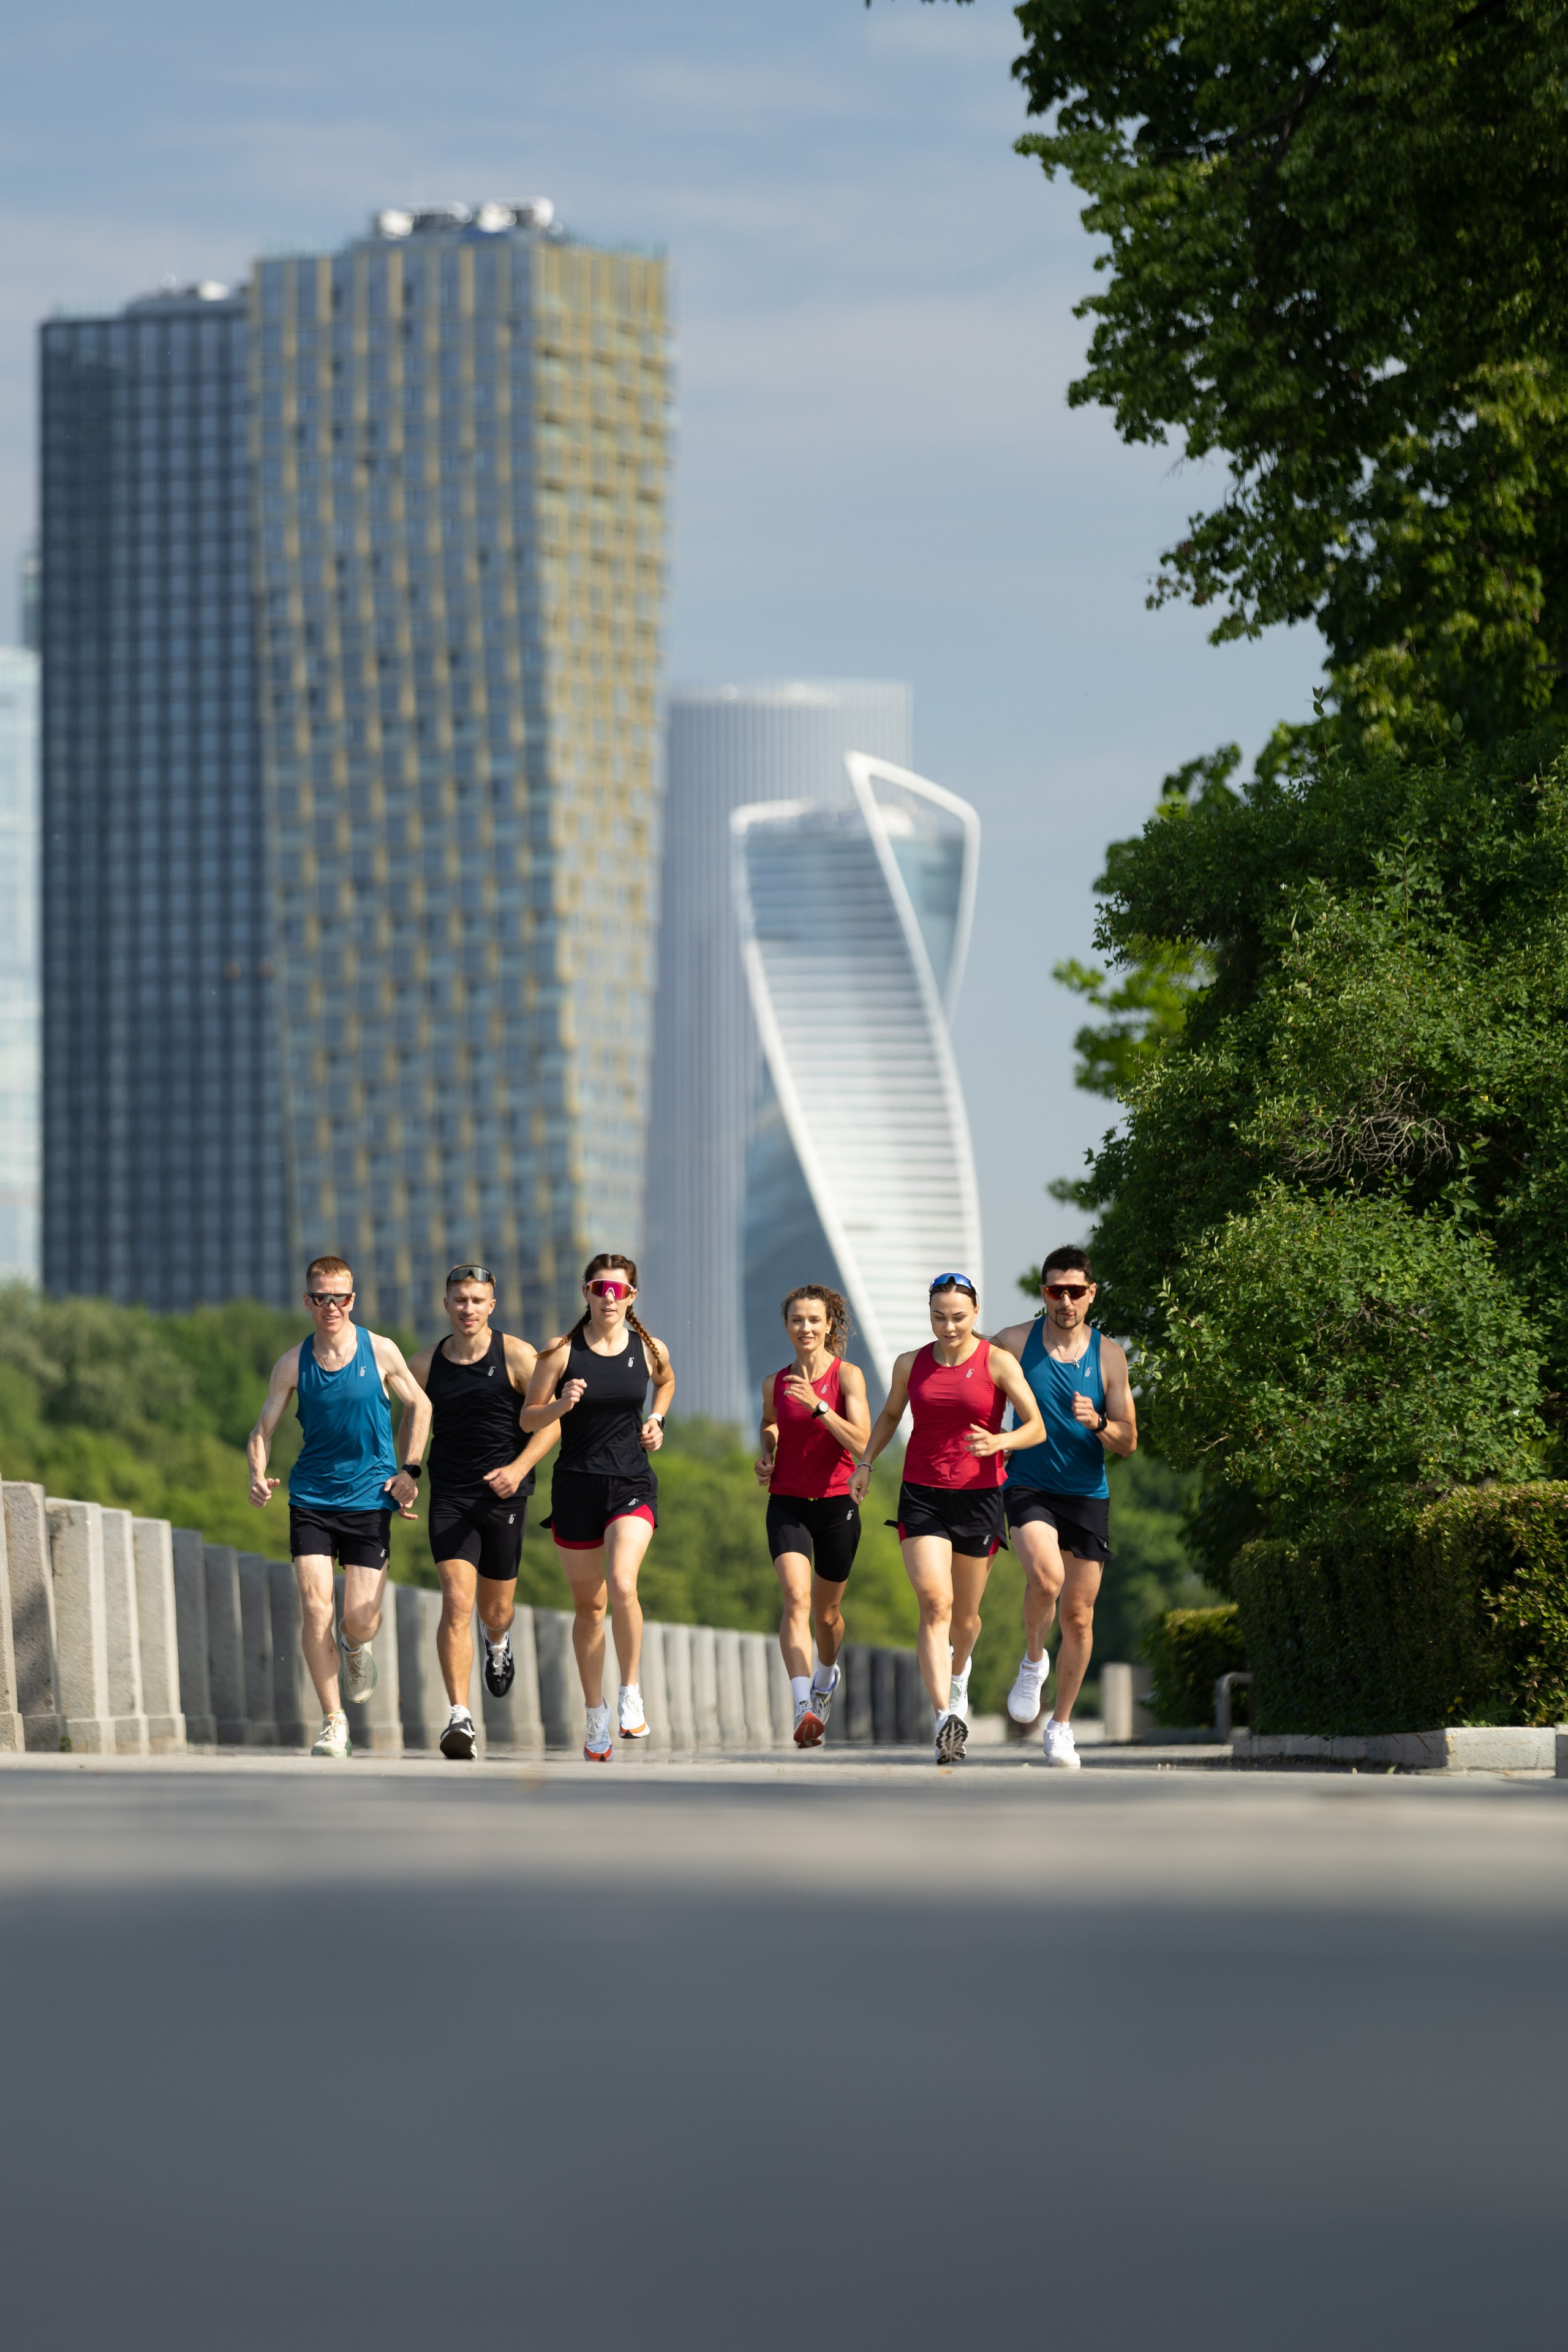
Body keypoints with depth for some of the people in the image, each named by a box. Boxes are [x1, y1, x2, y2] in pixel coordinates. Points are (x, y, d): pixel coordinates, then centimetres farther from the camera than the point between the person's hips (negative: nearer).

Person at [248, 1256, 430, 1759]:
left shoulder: (381, 1353, -3)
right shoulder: (293, 1364, -1)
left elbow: (419, 1406, 11)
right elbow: (265, 1427, 3)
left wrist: (409, 1470, 2)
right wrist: (258, 1474, -16)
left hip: (369, 1498, -1)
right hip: (310, 1499, 1)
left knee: (360, 1618, -5)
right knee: (314, 1606, -12)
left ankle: (356, 1648, 34)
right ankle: (334, 1722, -2)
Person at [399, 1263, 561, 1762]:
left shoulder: (516, 1356, -4)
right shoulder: (426, 1365, 4)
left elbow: (550, 1420, -5)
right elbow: (412, 1422, 19)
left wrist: (519, 1467, -19)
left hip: (502, 1496, -1)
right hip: (449, 1496, 1)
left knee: (495, 1609, 11)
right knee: (457, 1602, -16)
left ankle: (498, 1641, 52)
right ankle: (459, 1718, -19)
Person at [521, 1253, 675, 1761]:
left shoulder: (648, 1351, 1)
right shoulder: (561, 1352, -5)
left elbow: (666, 1381, 25)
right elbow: (528, 1419, 0)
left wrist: (656, 1421, 8)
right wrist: (561, 1405, -19)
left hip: (632, 1485, 0)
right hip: (576, 1486, 0)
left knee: (623, 1586, -24)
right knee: (588, 1605, 9)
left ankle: (631, 1693, -6)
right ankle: (595, 1715, 23)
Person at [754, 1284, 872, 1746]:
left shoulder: (848, 1376, -6)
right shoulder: (775, 1383, 5)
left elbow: (860, 1442, -17)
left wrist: (818, 1406, -27)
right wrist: (766, 1453, 7)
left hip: (837, 1503, -1)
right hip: (788, 1503, 1)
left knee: (827, 1611, 14)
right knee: (796, 1599, -21)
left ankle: (826, 1674, 48)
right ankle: (804, 1708, -33)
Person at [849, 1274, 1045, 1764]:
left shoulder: (997, 1363, -4)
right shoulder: (911, 1365, 6)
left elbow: (1036, 1428, -7)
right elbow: (890, 1416, 24)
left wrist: (1000, 1442, -26)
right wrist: (865, 1462, 12)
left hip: (979, 1497, -1)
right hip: (922, 1497, 1)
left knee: (965, 1614, 10)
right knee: (935, 1603, -17)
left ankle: (958, 1670, 46)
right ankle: (946, 1717, -24)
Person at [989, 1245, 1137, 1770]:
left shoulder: (1108, 1356, -1)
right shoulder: (1015, 1343, -4)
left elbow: (1128, 1443, 1)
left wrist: (1098, 1422, -19)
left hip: (1087, 1494, 2)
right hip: (1028, 1486, -2)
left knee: (1079, 1615, 5)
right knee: (1046, 1576, -29)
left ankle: (1061, 1724, 21)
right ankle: (1033, 1661, 0)